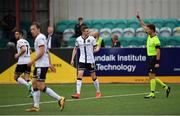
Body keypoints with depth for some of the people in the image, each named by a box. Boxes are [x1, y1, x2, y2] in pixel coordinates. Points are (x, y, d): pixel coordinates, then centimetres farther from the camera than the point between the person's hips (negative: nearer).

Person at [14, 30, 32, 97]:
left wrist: (18, 55, -9)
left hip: (22, 62, -8)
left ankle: (28, 84, -18)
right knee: (26, 78, 8)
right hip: (28, 61, 8)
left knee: (16, 77, 3)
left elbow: (23, 49, -23)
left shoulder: (20, 41, -7)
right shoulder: (26, 41, 20)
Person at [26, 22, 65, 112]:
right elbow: (47, 52, 22)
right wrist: (50, 64, 22)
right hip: (39, 65, 11)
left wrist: (33, 61, -17)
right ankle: (36, 106, 9)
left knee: (41, 86, -12)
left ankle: (59, 99, -10)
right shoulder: (40, 37, 20)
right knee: (34, 84, 9)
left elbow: (41, 52, -20)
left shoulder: (40, 38, -11)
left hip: (42, 65, -11)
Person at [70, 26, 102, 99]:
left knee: (93, 76, 6)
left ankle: (98, 92, 23)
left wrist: (96, 50, -22)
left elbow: (96, 48, 2)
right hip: (82, 60, 1)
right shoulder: (78, 39, 1)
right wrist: (72, 59, 9)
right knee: (79, 75, -12)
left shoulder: (92, 39, -4)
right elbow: (75, 49, 13)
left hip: (90, 60, -1)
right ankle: (78, 93, -14)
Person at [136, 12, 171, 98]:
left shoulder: (155, 39, -16)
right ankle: (166, 87, 17)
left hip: (154, 58, -9)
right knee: (152, 76, 10)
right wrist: (139, 19, 18)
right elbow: (143, 26, 21)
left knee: (152, 76, -8)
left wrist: (157, 62, -23)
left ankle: (152, 93, -4)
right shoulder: (149, 36, 8)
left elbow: (158, 51, -19)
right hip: (150, 57, 9)